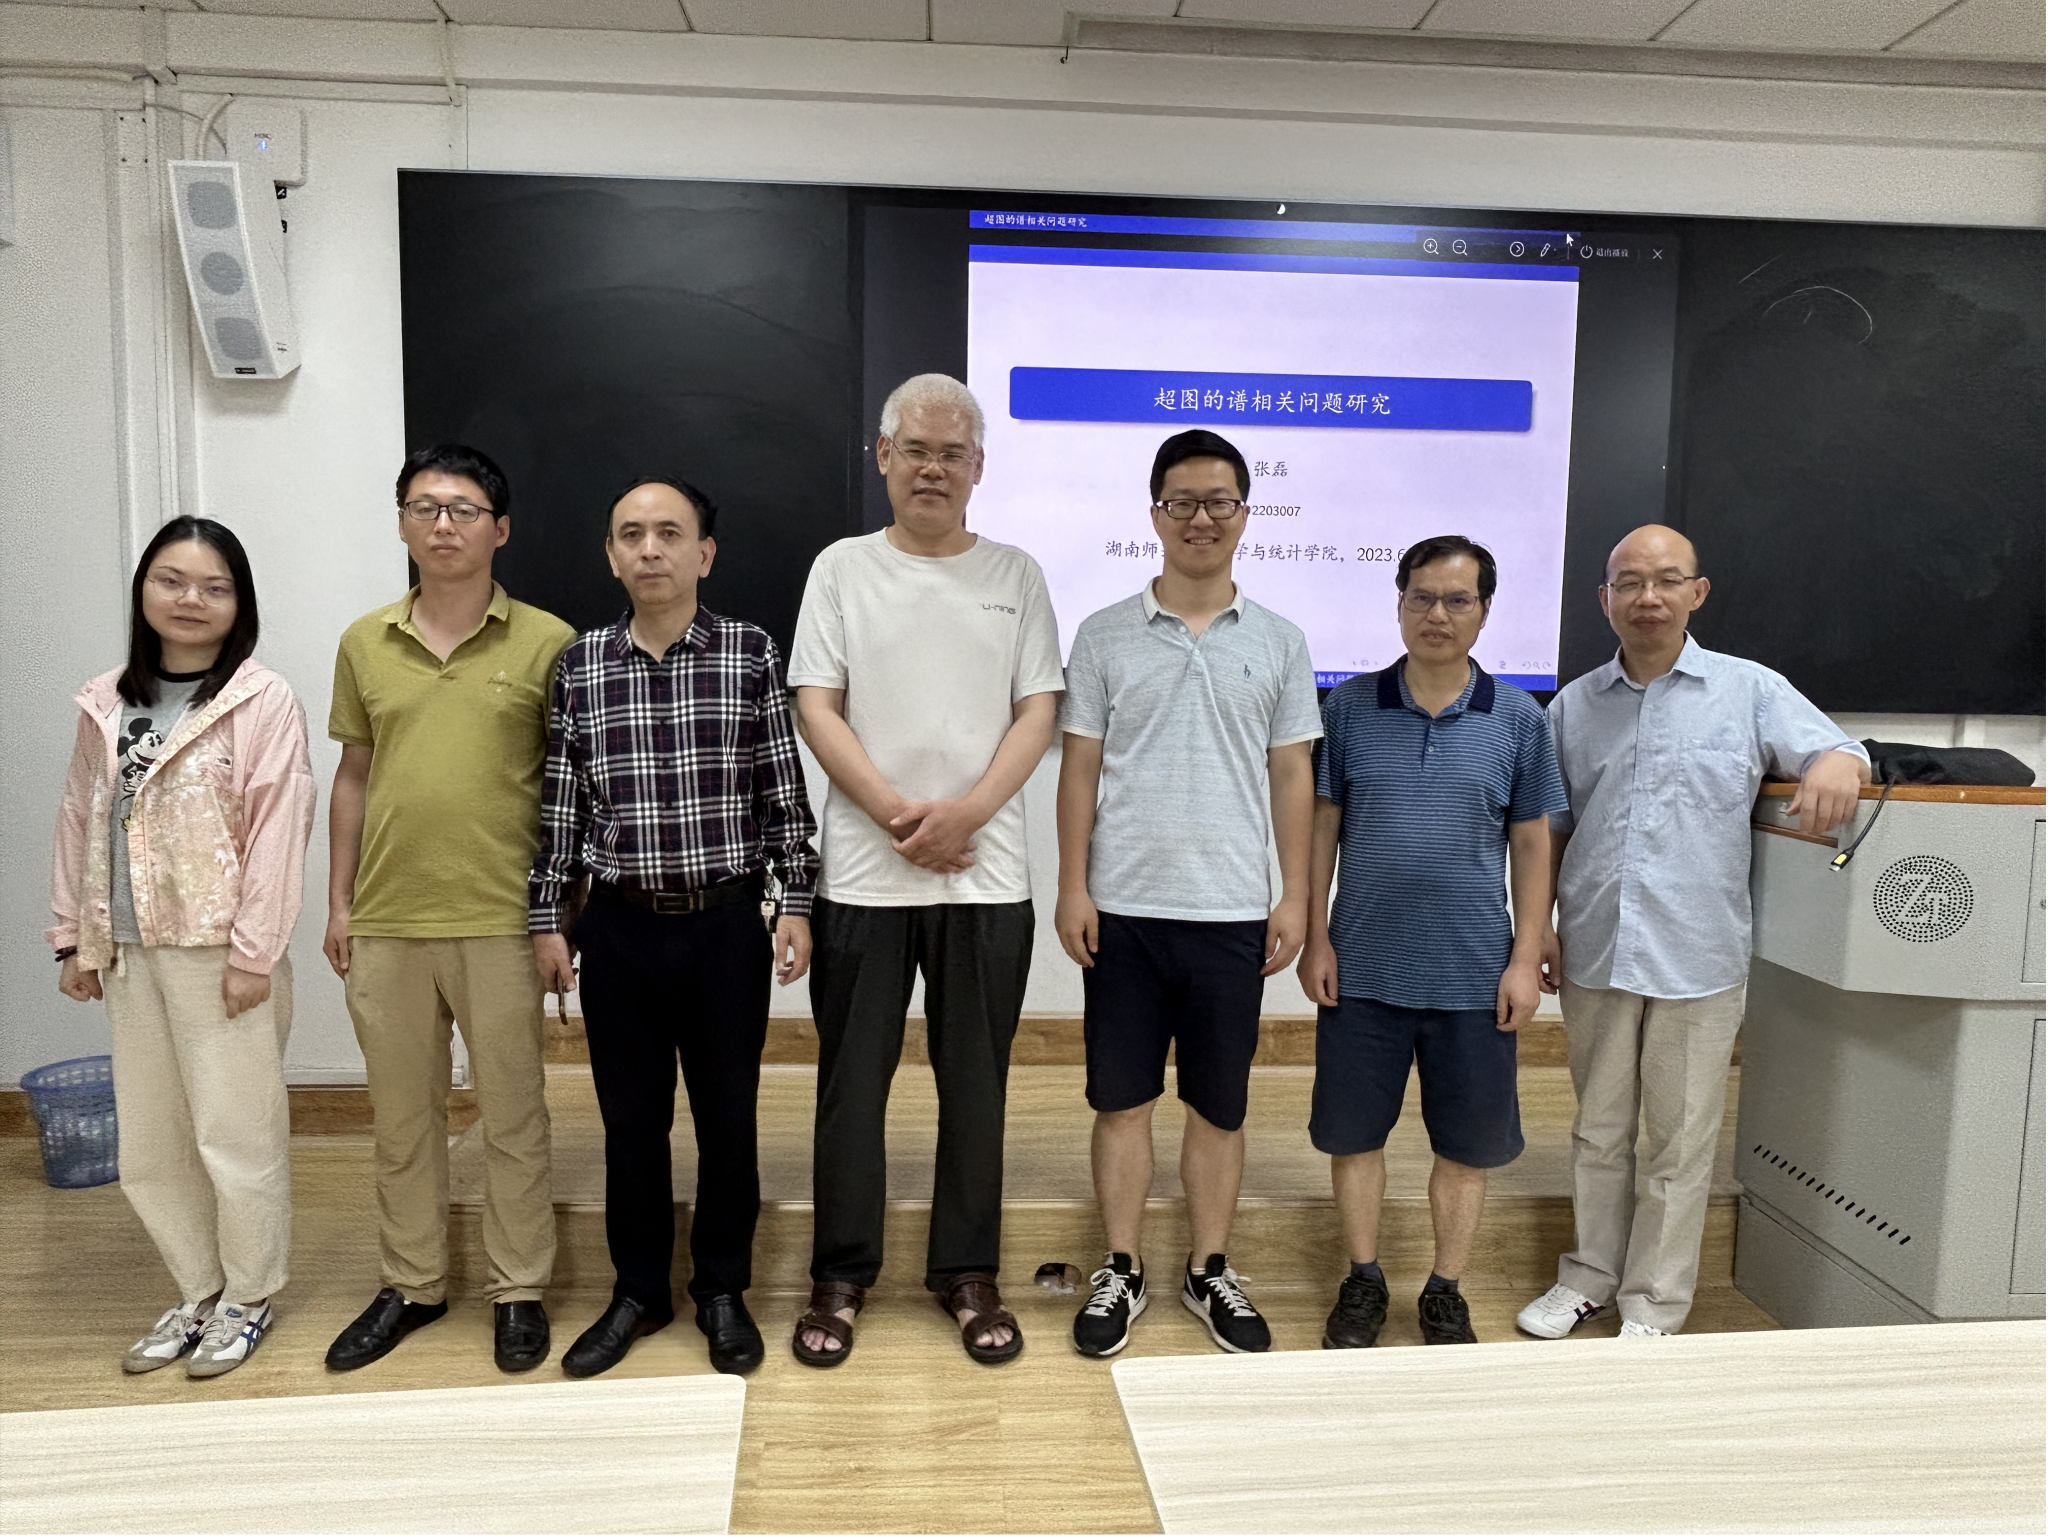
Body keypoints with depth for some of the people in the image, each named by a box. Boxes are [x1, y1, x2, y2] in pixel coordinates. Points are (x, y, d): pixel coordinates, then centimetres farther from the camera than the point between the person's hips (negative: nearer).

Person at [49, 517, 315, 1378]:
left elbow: (277, 830, -13)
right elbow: (79, 822, 12)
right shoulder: (107, 704, 9)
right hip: (129, 951, 6)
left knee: (235, 1133, 3)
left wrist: (253, 952, -15)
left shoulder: (262, 701, -9)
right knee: (149, 1142, 14)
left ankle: (248, 1297, 22)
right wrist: (73, 937, 10)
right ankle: (196, 1291, 31)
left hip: (220, 949, -6)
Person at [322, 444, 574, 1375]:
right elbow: (354, 776, 12)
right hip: (385, 921, 4)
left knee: (511, 1113, 7)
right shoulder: (364, 642, 7)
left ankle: (519, 1290, 22)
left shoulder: (547, 643, -4)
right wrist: (339, 902, 9)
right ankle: (411, 1285, 31)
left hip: (501, 918, -3)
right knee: (401, 1114, 15)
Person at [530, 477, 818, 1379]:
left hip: (727, 924, -1)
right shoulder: (579, 665, 3)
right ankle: (638, 1291, 31)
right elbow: (560, 804, 6)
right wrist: (547, 919, 6)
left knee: (727, 1116, 10)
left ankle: (722, 1291, 28)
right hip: (619, 930, 2)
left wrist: (795, 904, -4)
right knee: (630, 1119, 13)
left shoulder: (751, 655, -2)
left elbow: (784, 794, 0)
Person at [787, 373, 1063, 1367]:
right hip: (862, 874, 0)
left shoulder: (1016, 576, 7)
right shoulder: (843, 568, 5)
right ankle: (840, 1277, 23)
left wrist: (966, 812, -13)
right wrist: (897, 814, -12)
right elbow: (816, 708, -1)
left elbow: (1039, 714, 1)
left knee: (975, 1085, 9)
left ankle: (967, 1275, 24)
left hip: (986, 877, 1)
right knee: (851, 1083, 8)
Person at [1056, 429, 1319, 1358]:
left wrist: (1294, 896, 2)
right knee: (1122, 1099, 9)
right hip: (1124, 907, -1)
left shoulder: (1279, 643, 5)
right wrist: (1072, 888, -3)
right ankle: (1121, 1271, 24)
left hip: (1233, 910, 1)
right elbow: (1079, 768, 2)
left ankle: (1210, 1272, 27)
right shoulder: (1105, 636, 2)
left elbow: (1292, 776, 7)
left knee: (1220, 1104, 11)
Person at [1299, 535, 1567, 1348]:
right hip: (1363, 969, 0)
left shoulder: (1517, 718, 1)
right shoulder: (1350, 707, 0)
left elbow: (1532, 844, 4)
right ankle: (1363, 1283, 30)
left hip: (1474, 974, 0)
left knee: (1468, 1143, 10)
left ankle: (1445, 1294, 30)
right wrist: (1316, 937, -1)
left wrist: (1527, 956, 0)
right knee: (1353, 1133, 10)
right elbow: (1321, 826, 3)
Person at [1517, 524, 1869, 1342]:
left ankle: (1654, 1305, 23)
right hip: (1596, 954, 3)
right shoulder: (1574, 706, 9)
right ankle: (1591, 1275, 33)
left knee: (1677, 1143, 8)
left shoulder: (1749, 690, 1)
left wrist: (1837, 763, -30)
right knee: (1598, 1132, 16)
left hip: (1697, 957, -2)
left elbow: (1834, 748, -6)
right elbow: (1547, 830, 12)